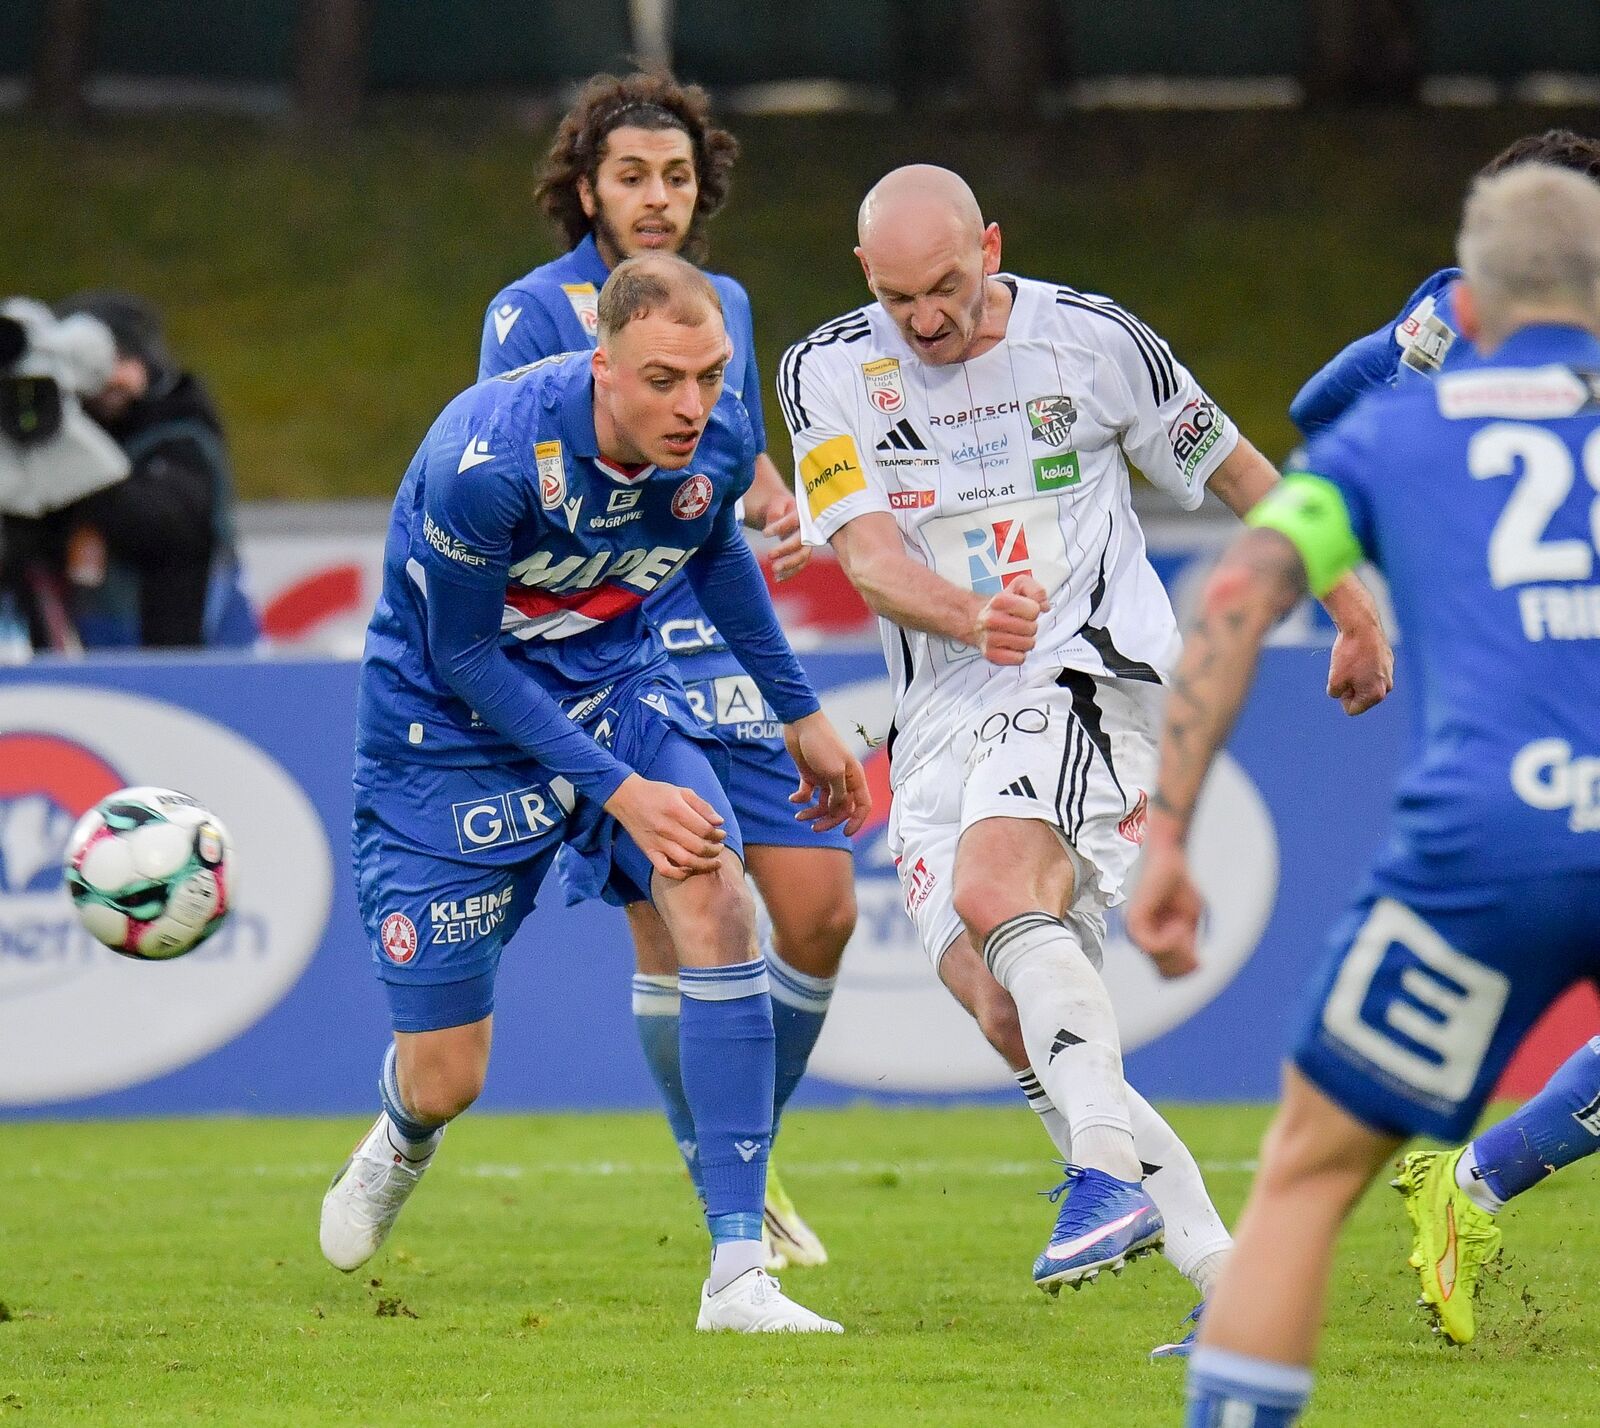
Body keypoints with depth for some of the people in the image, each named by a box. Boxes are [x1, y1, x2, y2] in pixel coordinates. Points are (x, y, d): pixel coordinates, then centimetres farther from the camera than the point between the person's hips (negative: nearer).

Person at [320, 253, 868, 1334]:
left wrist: (801, 714, 17)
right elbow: (463, 655, -20)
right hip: (450, 718, -4)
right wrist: (617, 790, -23)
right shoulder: (484, 462, -33)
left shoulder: (721, 441, -15)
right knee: (446, 1080, 1)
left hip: (614, 681, 4)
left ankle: (739, 1275, -23)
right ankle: (406, 1136, 44)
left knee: (718, 903, -25)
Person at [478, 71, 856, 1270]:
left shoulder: (724, 305, 14)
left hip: (729, 653, 6)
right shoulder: (535, 313, -4)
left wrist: (779, 509, 6)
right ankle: (724, 1197, 3)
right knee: (676, 928, -10)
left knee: (820, 907, 0)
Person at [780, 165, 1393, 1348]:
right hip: (943, 715, 4)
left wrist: (1356, 616, 16)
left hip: (1087, 673, -4)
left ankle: (1111, 1166, -38)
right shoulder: (827, 373, 2)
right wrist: (971, 616, -30)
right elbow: (866, 552, -9)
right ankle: (1224, 1271, -5)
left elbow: (1237, 473, 10)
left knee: (994, 893, -32)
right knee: (1006, 1013, -9)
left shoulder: (1093, 341, -2)